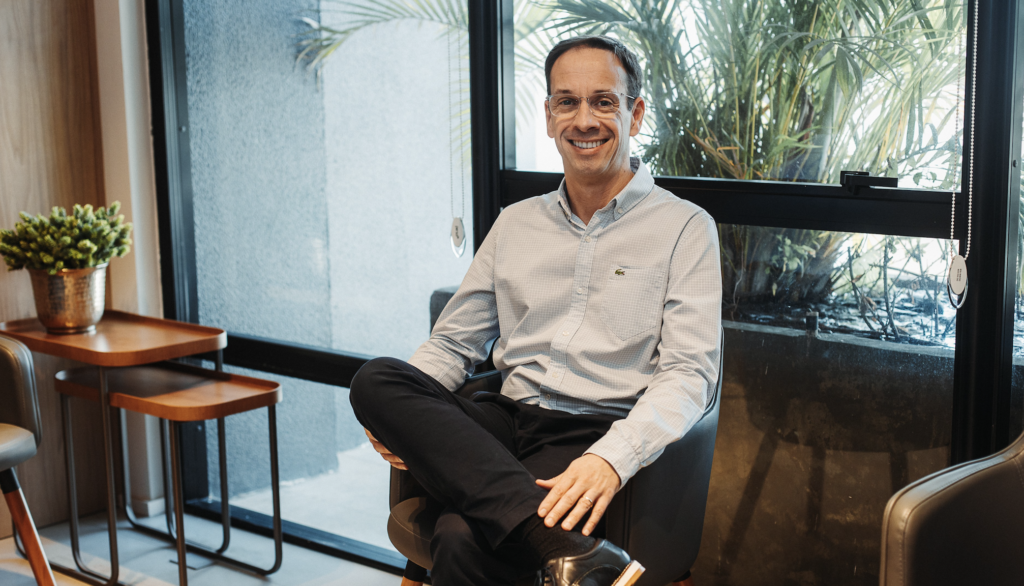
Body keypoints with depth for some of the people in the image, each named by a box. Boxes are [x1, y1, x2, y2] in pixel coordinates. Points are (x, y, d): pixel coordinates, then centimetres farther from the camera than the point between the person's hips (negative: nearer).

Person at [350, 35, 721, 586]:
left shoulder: (684, 227, 4)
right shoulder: (515, 224, 19)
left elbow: (688, 374, -7)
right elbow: (453, 342, 19)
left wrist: (612, 458, -26)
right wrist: (398, 417, -4)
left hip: (596, 434, -7)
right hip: (506, 421, 7)